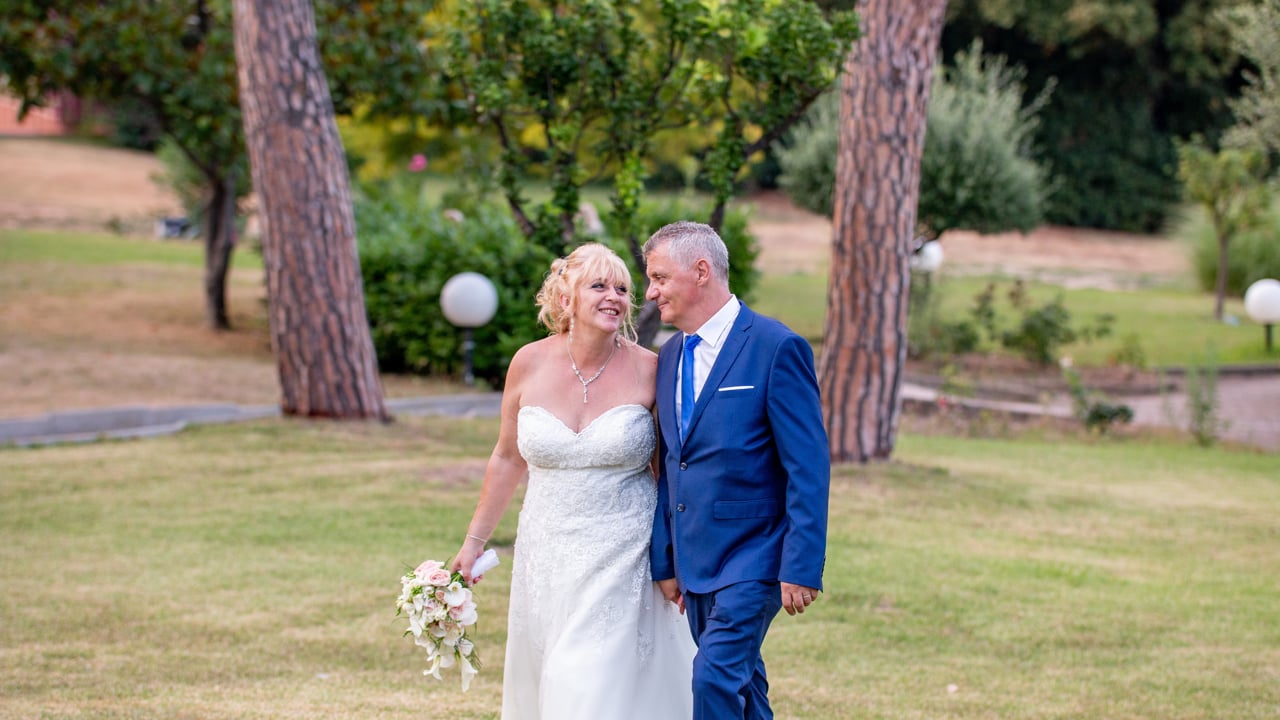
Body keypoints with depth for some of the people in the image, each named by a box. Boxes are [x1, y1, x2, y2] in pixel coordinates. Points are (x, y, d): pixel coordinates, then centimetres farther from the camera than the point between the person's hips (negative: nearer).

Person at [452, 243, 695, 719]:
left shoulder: (648, 371, -8)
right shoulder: (530, 364, -2)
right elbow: (507, 459, 10)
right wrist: (475, 541, 12)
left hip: (623, 561, -3)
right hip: (546, 561, 3)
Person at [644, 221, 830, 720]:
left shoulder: (776, 348, -11)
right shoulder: (670, 356, 12)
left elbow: (809, 467, -14)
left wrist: (801, 567, -18)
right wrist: (665, 562, 13)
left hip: (753, 557, -8)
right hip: (695, 562, 8)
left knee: (715, 675, -18)